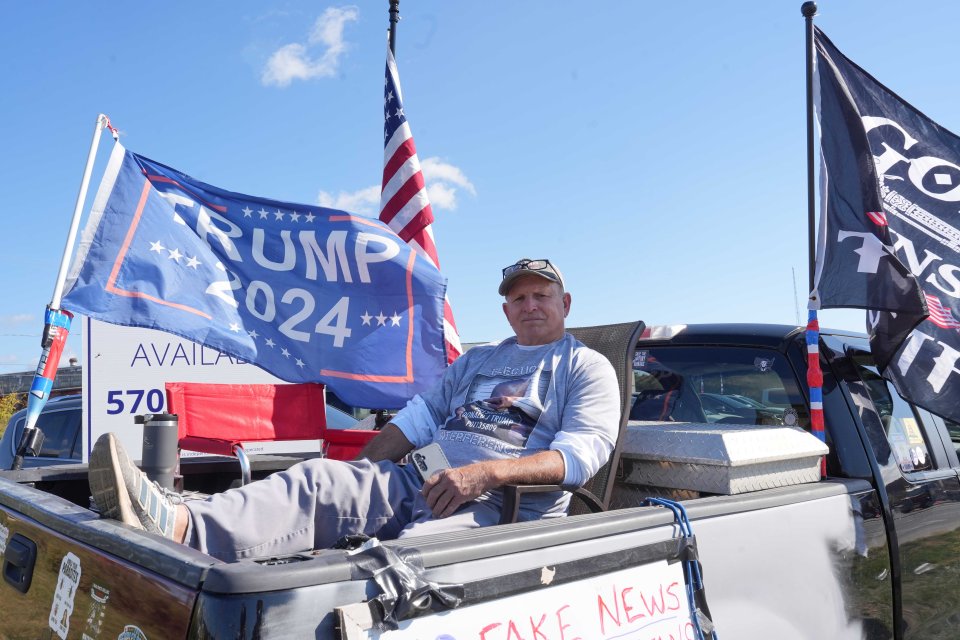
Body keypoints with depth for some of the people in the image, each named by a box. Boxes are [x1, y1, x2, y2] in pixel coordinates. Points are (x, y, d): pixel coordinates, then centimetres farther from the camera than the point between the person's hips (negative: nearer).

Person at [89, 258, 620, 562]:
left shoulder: (587, 368, 11)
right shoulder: (476, 360, 29)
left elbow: (583, 454, -6)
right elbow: (417, 418, 22)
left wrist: (486, 471, -19)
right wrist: (356, 474, 9)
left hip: (503, 505, -5)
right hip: (422, 481, 6)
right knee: (320, 479, -22)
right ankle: (178, 525, -43)